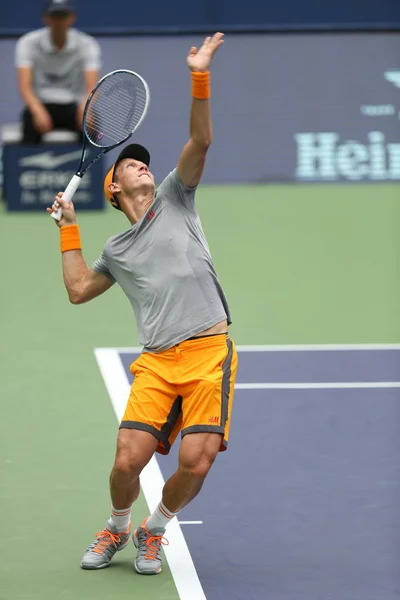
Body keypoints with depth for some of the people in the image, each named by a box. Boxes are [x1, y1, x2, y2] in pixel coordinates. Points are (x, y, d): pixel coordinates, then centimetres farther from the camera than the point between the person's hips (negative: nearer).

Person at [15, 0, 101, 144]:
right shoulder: (28, 43, -7)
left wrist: (86, 105, -42)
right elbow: (25, 85, -18)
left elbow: (92, 86, -18)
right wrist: (38, 110, -40)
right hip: (41, 104, -1)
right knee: (30, 117, -34)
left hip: (72, 106, 1)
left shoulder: (87, 44, -5)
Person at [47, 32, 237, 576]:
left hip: (209, 352, -2)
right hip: (157, 363, 2)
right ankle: (117, 529, 21)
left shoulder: (175, 200, 14)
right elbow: (78, 291, 25)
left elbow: (201, 142, 1)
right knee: (128, 460, -12)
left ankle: (153, 531, 16)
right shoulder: (116, 250, 21)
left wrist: (200, 80, -12)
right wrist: (69, 230, 25)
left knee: (196, 462, -14)